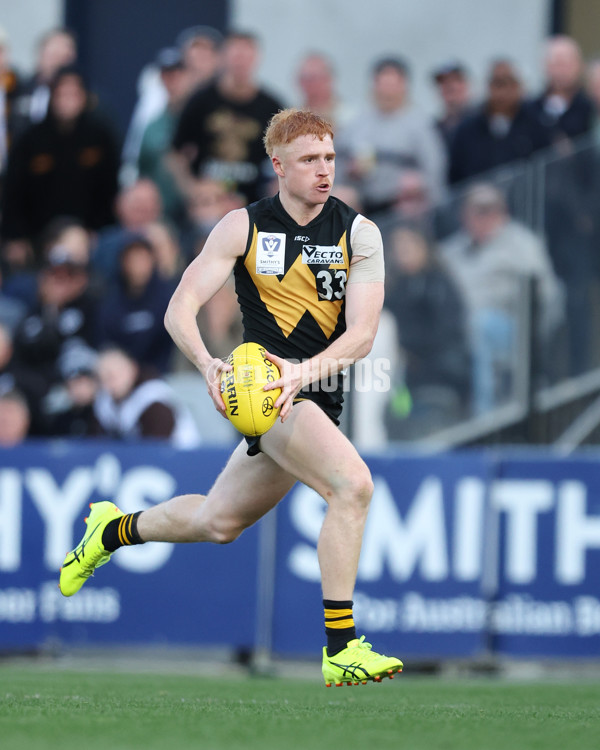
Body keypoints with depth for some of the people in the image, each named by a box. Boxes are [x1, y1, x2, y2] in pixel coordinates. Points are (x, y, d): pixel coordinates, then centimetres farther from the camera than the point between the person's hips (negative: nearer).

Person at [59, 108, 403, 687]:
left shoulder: (359, 234, 0)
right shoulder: (244, 227, -3)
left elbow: (361, 335, -9)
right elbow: (180, 310, -5)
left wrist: (304, 372, -28)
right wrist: (208, 364, -27)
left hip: (314, 393, 4)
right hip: (265, 387, -4)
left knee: (218, 521, 19)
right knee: (353, 484, -26)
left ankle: (114, 530, 48)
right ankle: (340, 649, -23)